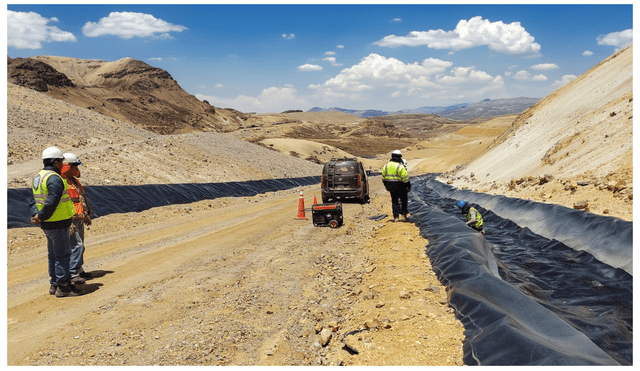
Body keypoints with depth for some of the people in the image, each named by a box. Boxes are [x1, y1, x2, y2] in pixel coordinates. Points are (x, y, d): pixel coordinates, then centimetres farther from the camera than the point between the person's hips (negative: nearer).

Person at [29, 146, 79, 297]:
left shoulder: (38, 177, 13)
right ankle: (63, 286, 5)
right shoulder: (55, 179, -19)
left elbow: (33, 200, 15)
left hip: (47, 224, 10)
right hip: (58, 224, -10)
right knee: (62, 254, -1)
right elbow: (51, 203, -26)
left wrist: (36, 215, 4)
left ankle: (54, 284, 26)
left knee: (54, 254, 17)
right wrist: (41, 216, -14)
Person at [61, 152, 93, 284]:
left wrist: (86, 215, 25)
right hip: (71, 220, -10)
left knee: (79, 246, 16)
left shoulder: (74, 180, 15)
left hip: (79, 218, 10)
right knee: (76, 245, -12)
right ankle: (72, 274, -8)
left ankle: (78, 269, 27)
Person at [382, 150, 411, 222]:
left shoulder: (386, 166, 4)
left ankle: (395, 217, 11)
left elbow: (383, 177, 11)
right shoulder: (400, 166, -13)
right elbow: (405, 178, -14)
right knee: (403, 200, 12)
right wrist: (408, 186, -4)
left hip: (390, 186, 5)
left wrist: (385, 185, 21)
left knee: (394, 201, 13)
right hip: (399, 186, -5)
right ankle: (403, 215, 9)